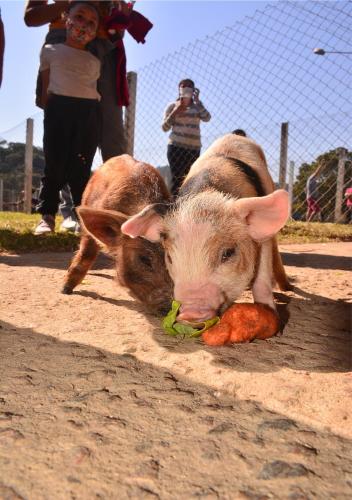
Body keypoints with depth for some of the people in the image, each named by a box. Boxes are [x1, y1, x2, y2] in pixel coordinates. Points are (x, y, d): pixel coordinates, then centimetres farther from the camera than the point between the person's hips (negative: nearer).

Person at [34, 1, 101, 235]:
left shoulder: (95, 61, 19)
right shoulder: (51, 51, 13)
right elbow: (46, 88, 12)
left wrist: (92, 118, 9)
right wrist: (49, 113, 4)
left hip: (88, 113, 2)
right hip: (59, 109, -2)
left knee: (81, 167, 2)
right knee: (55, 164, -4)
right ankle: (47, 215, 1)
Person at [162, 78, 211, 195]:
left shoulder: (197, 106, 16)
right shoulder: (173, 105, 8)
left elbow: (207, 118, -5)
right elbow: (164, 127, 2)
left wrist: (197, 100, -3)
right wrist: (175, 111, -8)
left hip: (194, 148, 3)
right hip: (177, 147, -3)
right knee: (177, 179, -13)